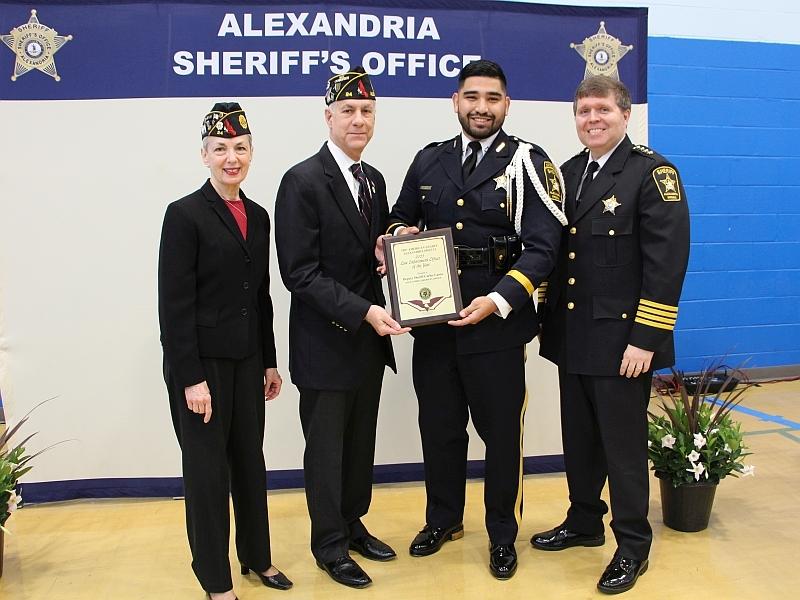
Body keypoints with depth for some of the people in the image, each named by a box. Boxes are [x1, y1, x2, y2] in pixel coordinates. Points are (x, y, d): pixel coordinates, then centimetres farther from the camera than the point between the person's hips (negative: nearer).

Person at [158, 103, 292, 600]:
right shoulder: (185, 215, -11)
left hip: (247, 361, 6)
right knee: (207, 468, 7)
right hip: (202, 362, -6)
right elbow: (174, 304, -14)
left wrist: (270, 362, 12)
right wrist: (191, 378, -17)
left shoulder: (258, 216, 9)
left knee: (250, 460, 16)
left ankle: (258, 556, 35)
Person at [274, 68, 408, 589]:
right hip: (326, 343, -7)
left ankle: (353, 524, 38)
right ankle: (330, 546, 27)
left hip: (368, 339, 7)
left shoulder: (374, 179, 10)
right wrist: (363, 311, -25)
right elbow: (299, 272, -19)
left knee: (361, 443, 18)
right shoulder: (303, 181, -14)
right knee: (326, 448, 9)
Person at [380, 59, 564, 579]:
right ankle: (444, 520, 40)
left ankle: (503, 535, 31)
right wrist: (399, 235, -4)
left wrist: (498, 301, -21)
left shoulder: (528, 162, -4)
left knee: (501, 434, 9)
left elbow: (542, 247, -10)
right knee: (439, 428, 17)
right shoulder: (428, 160, 8)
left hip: (497, 327, -4)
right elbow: (401, 219, 20)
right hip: (433, 323, 4)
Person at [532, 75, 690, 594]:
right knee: (579, 440, 18)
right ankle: (584, 522, 37)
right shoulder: (569, 172, 11)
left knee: (623, 445, 5)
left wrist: (645, 338, -19)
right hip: (572, 337, 6)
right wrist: (549, 318, 10)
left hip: (622, 340, -6)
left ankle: (633, 546, 24)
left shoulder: (653, 172, -9)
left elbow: (667, 260, -15)